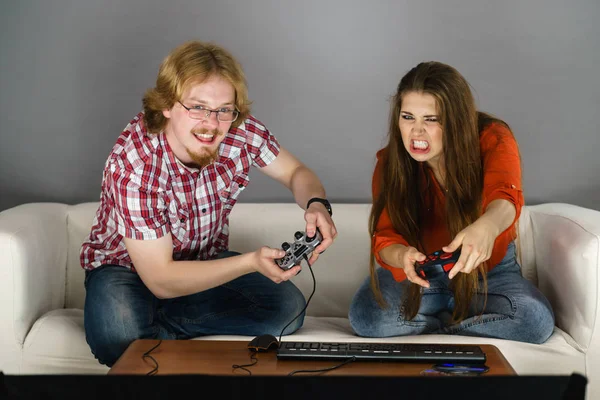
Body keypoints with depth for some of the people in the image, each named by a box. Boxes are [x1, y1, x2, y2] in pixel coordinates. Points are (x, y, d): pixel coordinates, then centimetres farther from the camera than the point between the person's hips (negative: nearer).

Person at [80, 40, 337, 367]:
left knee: (288, 309, -17)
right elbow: (161, 281, -30)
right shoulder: (133, 166, -33)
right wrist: (251, 262, -40)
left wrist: (317, 203, -26)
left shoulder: (241, 132, -21)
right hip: (126, 268, -5)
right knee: (120, 340, -37)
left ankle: (153, 323, -6)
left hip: (205, 261, 5)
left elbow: (295, 172, -1)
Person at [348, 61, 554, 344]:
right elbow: (385, 237, -24)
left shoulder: (492, 139, -22)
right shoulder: (390, 162, -16)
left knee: (536, 322, -28)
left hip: (490, 270, 0)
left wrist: (487, 227, -67)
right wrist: (402, 256, -50)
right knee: (365, 316, -26)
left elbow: (505, 197, -42)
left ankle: (431, 323, -8)